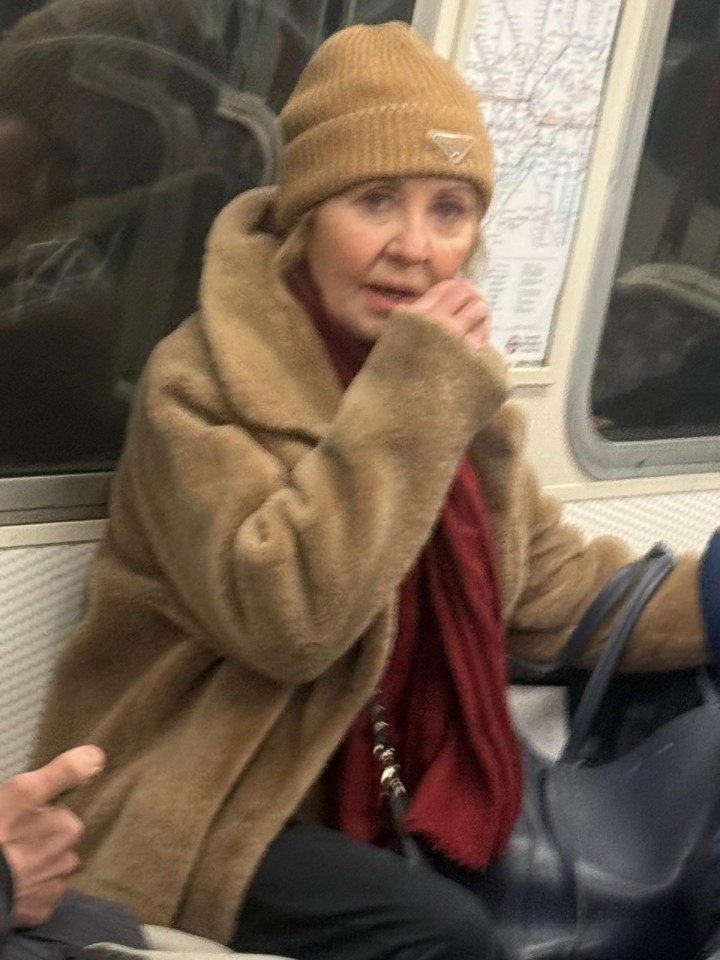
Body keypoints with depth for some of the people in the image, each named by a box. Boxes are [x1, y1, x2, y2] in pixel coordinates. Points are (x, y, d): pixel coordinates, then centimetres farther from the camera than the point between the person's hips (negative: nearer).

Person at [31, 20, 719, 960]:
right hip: (209, 817, -7)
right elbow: (283, 618, -27)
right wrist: (407, 394, -27)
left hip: (390, 805, 7)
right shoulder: (203, 381, -16)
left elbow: (559, 590, 8)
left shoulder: (451, 387, 7)